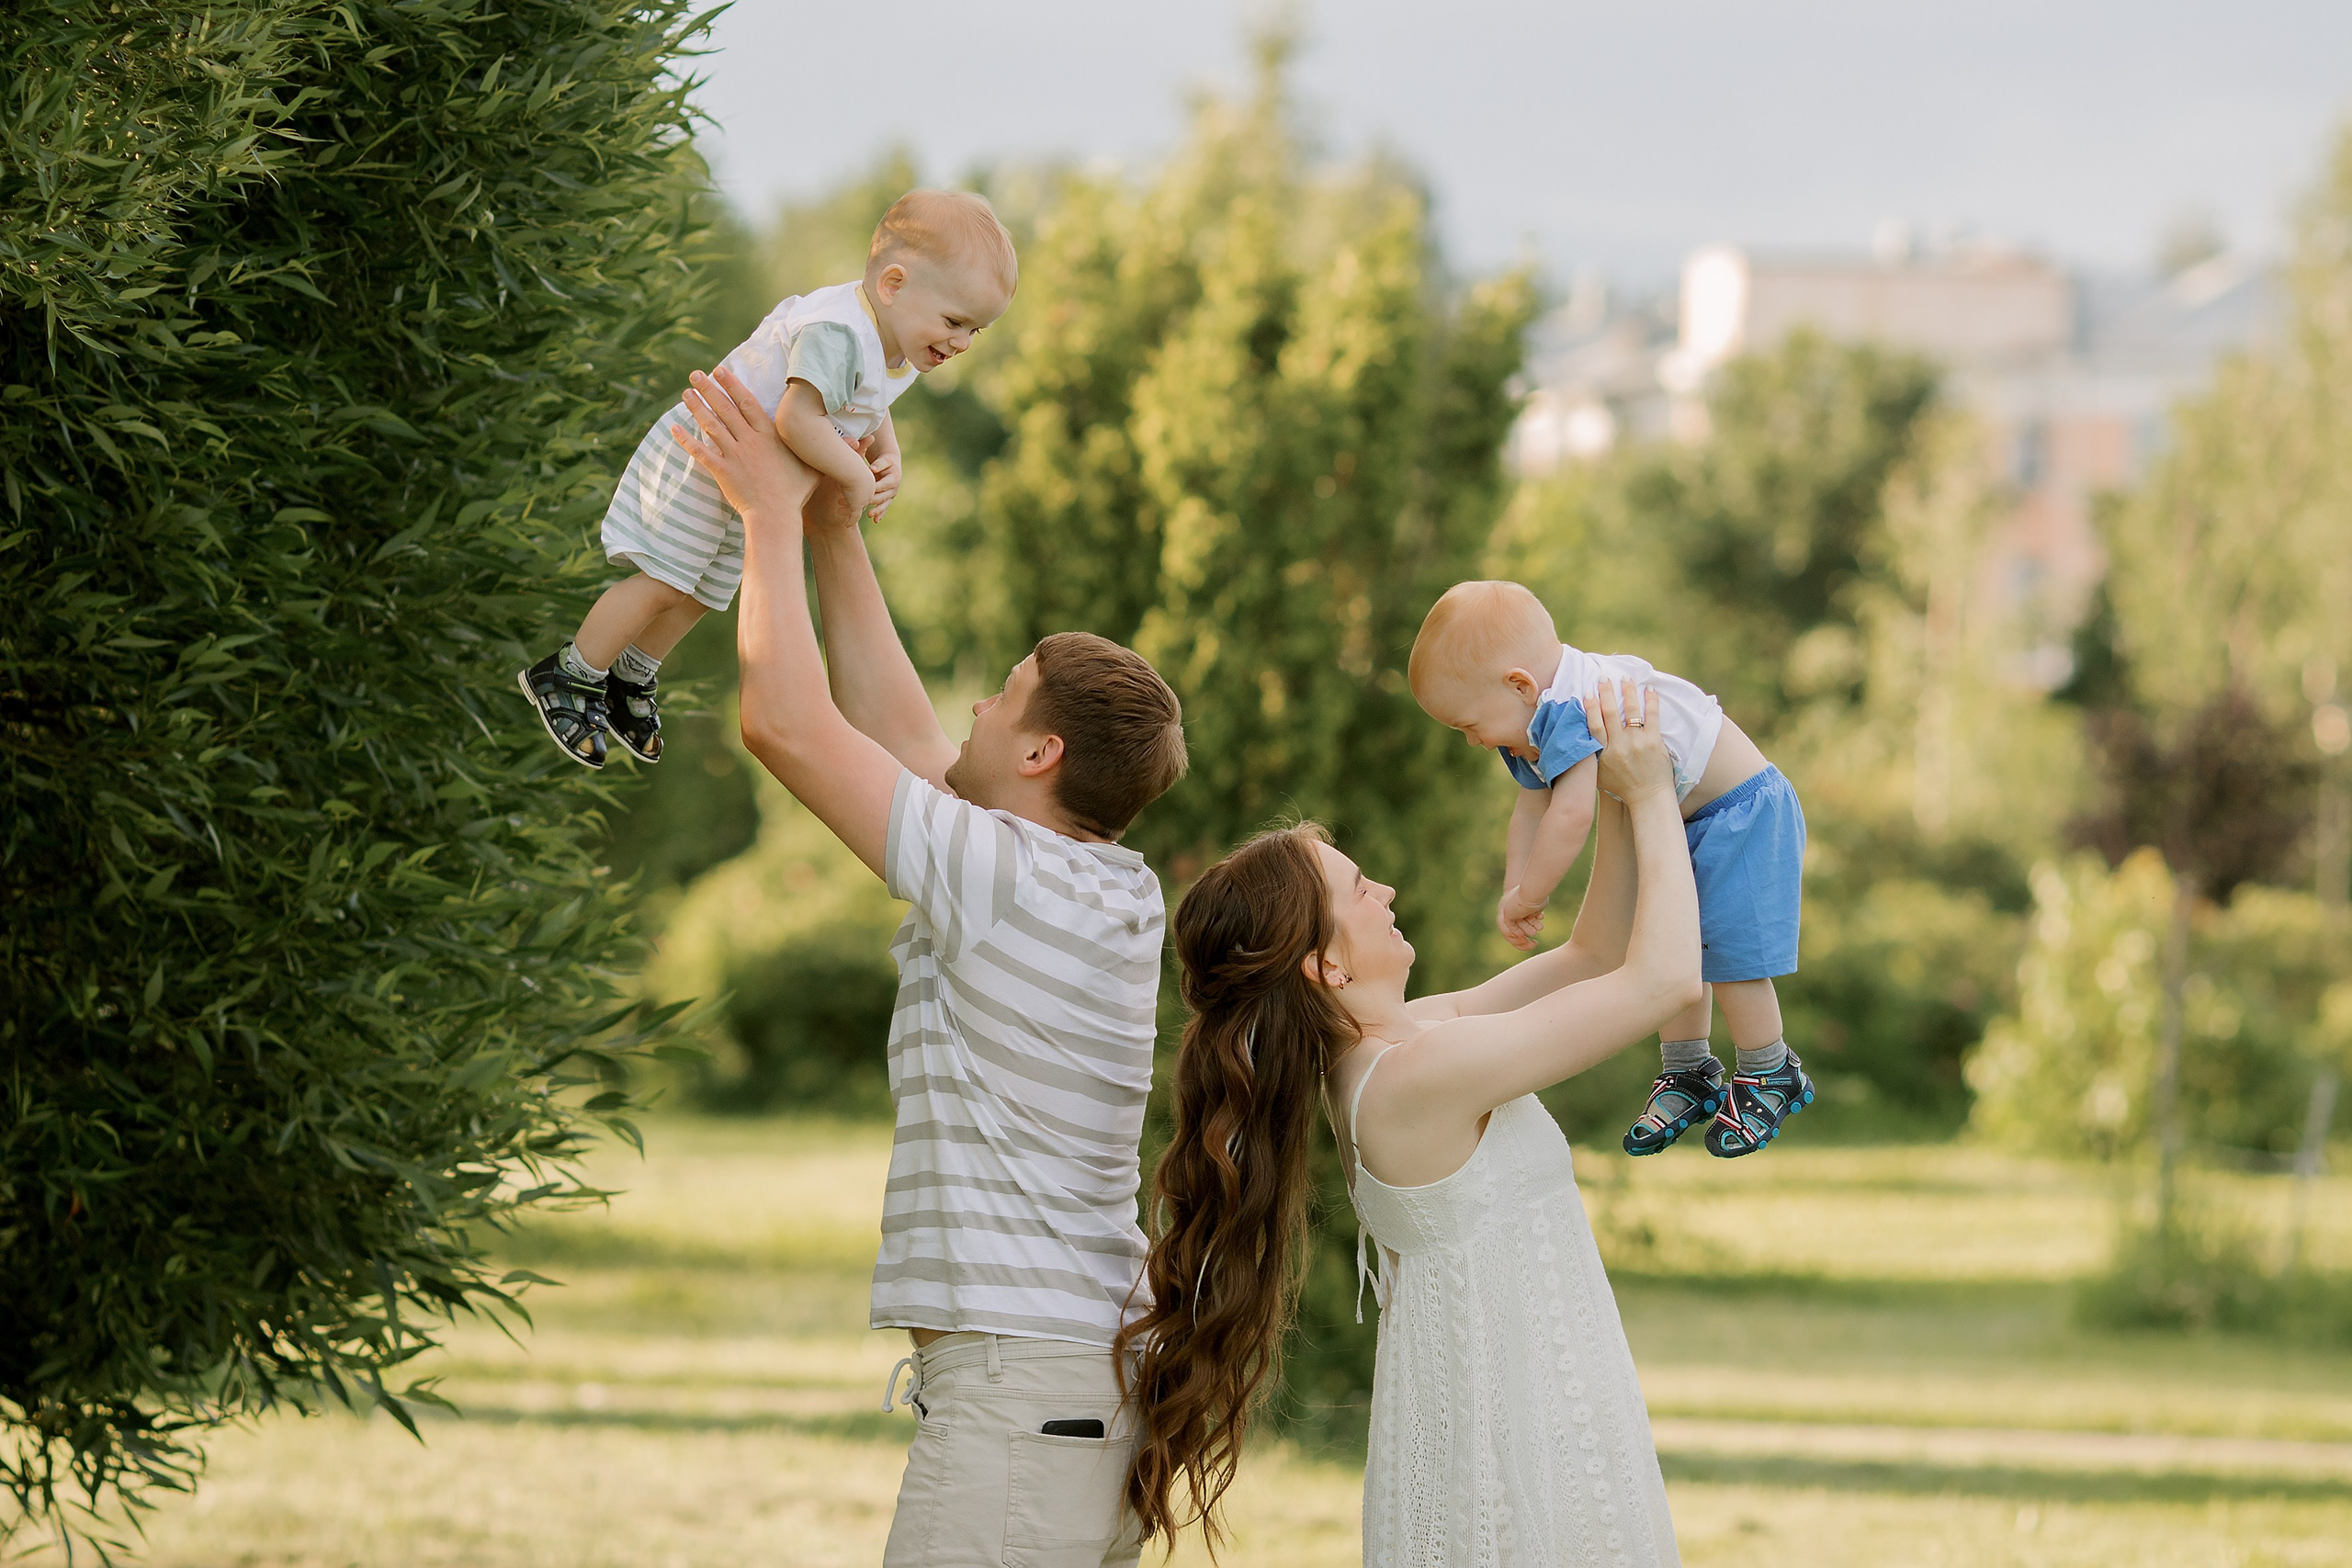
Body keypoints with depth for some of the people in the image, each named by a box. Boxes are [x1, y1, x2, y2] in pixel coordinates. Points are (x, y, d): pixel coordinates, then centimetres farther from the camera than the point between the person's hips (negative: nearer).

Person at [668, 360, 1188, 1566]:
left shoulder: (1003, 874, -13)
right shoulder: (1120, 894, 13)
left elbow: (786, 722, -11)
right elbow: (902, 739, 25)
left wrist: (771, 513, 1)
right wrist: (833, 537, 27)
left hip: (1014, 1387, -10)